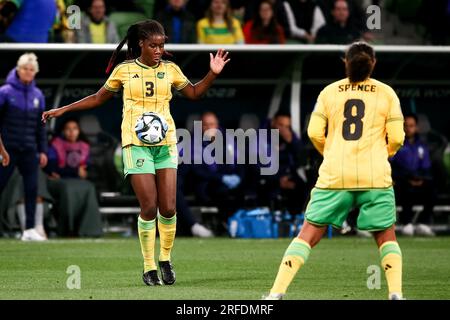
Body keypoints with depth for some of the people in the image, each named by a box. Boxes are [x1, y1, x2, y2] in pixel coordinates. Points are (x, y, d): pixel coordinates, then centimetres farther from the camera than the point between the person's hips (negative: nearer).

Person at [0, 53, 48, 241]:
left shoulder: (38, 95, 9)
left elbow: (40, 126, 14)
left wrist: (43, 150, 11)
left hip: (29, 150, 4)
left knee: (32, 188, -2)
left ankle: (30, 229, 2)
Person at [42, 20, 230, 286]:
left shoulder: (170, 70, 8)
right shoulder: (124, 70, 3)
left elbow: (194, 93, 16)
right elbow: (99, 98, 13)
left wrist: (213, 74, 0)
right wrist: (63, 110, 10)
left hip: (165, 142, 2)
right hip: (137, 143, -2)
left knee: (168, 207, -5)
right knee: (149, 207, -9)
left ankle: (165, 259, 16)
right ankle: (149, 267, 2)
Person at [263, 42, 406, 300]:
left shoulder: (330, 92, 8)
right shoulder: (386, 93, 5)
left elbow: (314, 133, 3)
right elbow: (397, 138, 1)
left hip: (334, 175, 1)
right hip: (375, 176, -1)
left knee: (308, 235, 5)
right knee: (386, 237, 13)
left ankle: (277, 293, -4)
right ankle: (396, 294, -4)